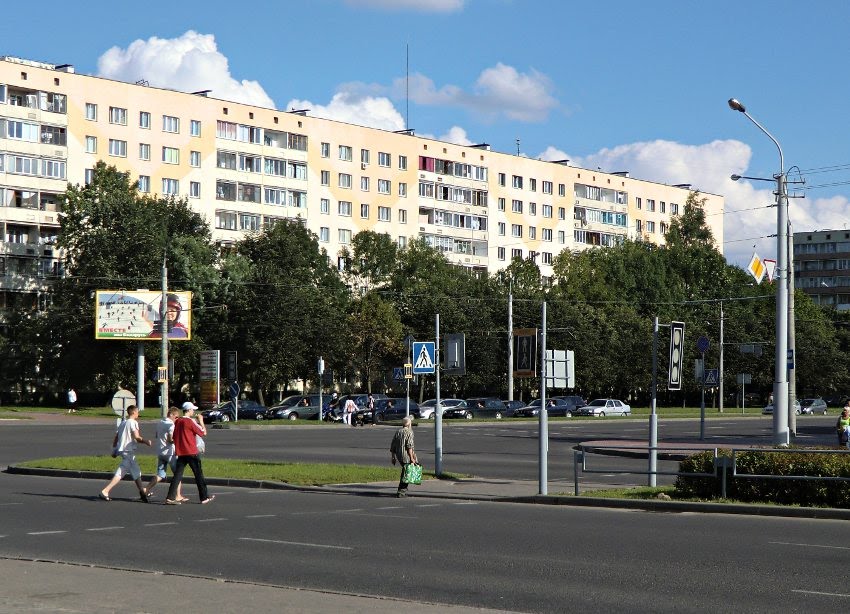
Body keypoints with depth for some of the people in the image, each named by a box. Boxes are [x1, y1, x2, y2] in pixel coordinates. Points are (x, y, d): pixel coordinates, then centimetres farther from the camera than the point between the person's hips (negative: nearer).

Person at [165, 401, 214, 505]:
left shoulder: (177, 421, 8)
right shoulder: (190, 421, -12)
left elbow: (174, 437, 15)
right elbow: (203, 432, -7)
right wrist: (201, 421, 6)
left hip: (180, 453, 6)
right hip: (192, 453, -6)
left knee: (177, 475, 2)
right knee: (198, 475, 6)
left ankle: (170, 498, -8)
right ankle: (204, 497, 13)